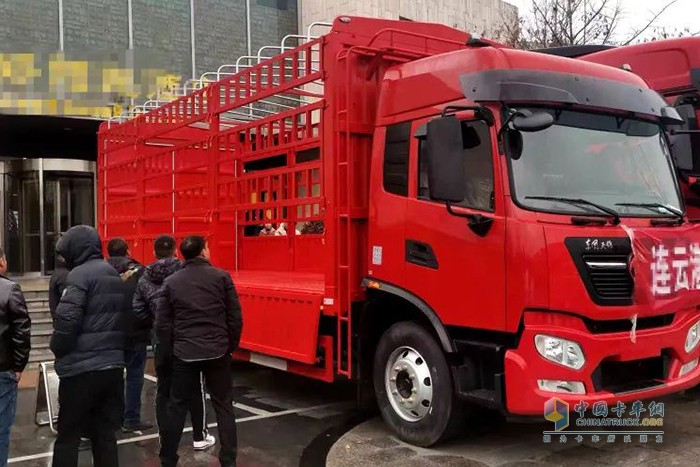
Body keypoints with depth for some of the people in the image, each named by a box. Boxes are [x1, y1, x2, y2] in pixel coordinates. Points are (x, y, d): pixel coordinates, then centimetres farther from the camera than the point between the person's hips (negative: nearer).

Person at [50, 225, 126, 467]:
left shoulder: (80, 274, -10)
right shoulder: (114, 276, 14)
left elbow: (66, 319, -19)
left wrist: (57, 349, -3)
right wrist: (114, 351, 15)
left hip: (82, 367, -7)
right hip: (112, 365, 7)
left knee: (68, 435, 4)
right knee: (105, 433, 12)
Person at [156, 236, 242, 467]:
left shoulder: (171, 282, 1)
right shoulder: (222, 277, -3)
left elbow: (162, 323, 1)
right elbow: (235, 317, -3)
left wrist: (171, 350, 11)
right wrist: (231, 346, 9)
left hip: (185, 353, 1)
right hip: (217, 352, -1)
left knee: (177, 407, 13)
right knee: (224, 407, 9)